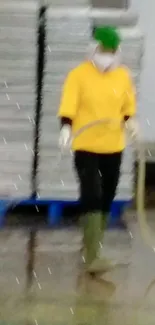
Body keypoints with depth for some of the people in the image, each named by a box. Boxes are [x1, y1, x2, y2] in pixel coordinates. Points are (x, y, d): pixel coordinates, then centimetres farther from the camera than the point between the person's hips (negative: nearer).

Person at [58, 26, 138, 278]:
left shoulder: (123, 75, 2)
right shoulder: (78, 74, -10)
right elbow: (68, 107, -15)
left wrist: (130, 121, -7)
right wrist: (66, 127, -33)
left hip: (113, 147, 5)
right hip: (86, 147, -5)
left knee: (106, 199, 14)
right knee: (92, 198, -14)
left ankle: (92, 245, 34)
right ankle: (92, 258, -16)